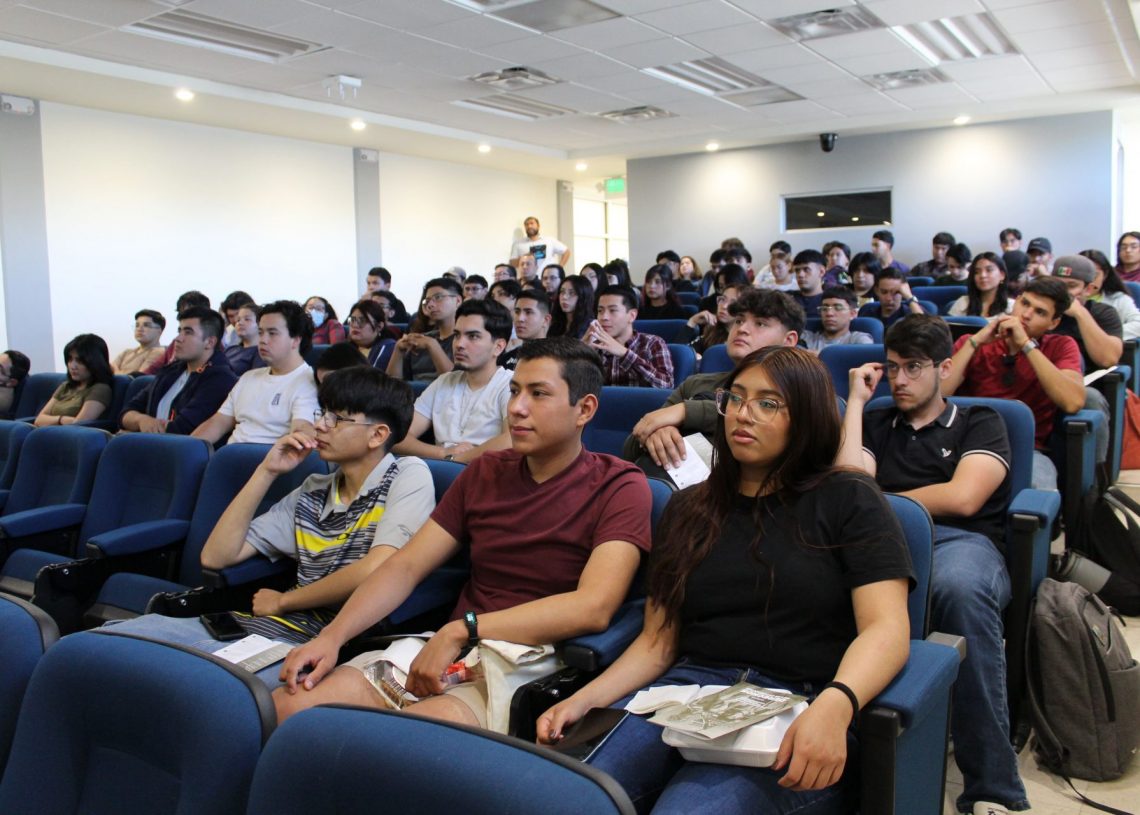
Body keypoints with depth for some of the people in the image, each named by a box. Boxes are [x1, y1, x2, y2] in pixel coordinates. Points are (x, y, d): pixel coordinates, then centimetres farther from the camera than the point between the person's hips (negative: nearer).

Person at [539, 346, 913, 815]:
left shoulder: (849, 502, 7)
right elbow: (658, 641, 15)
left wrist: (834, 706, -26)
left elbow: (886, 629, -5)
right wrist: (585, 699, -3)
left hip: (800, 707, -3)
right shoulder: (689, 508, 19)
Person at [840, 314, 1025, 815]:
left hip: (960, 542, -1)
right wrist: (856, 400, 15)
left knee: (960, 587, -42)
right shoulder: (876, 424, 29)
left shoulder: (979, 423, 20)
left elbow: (962, 498, 2)